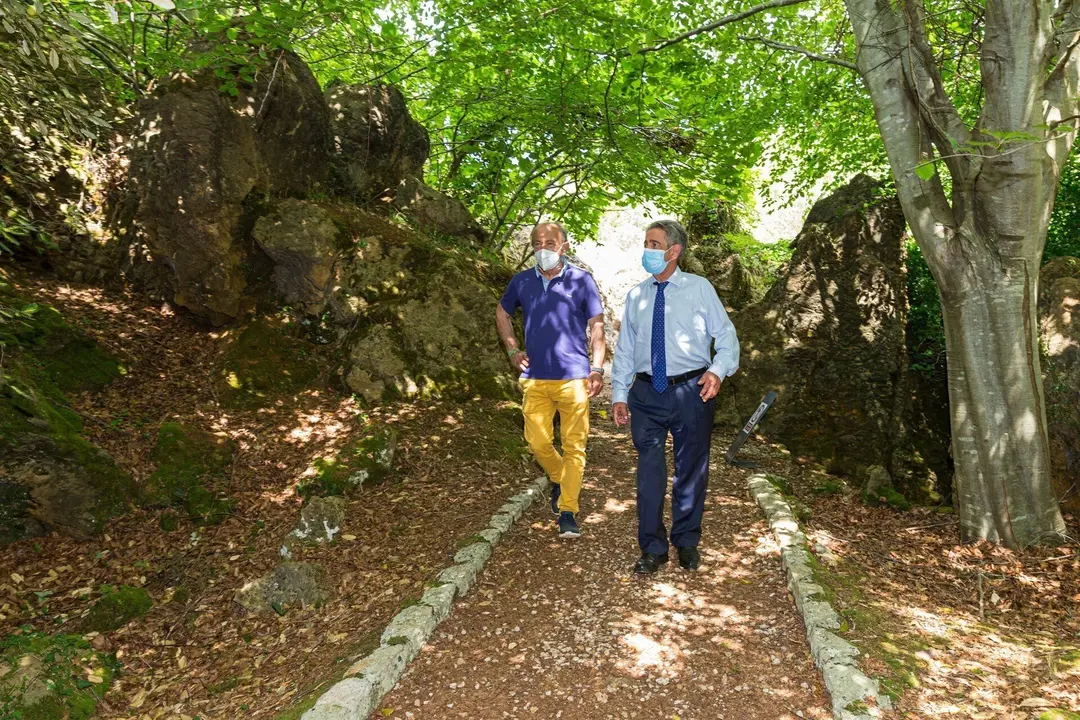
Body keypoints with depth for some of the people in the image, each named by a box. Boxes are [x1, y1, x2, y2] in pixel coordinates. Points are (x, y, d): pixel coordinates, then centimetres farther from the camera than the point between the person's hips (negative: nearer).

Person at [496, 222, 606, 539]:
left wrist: (597, 369, -9)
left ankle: (567, 512, 10)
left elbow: (597, 326, 0)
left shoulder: (581, 280, -1)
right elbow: (502, 313, 22)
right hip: (535, 377, 3)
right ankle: (560, 481, 34)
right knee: (538, 442, 4)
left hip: (574, 377, -2)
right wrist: (512, 350, 11)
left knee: (574, 446, 0)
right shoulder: (522, 281, 7)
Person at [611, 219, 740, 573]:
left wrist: (718, 371, -18)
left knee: (692, 471, 11)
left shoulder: (700, 288, 1)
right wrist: (619, 394, 5)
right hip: (646, 394, 2)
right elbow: (624, 348, 10)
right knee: (649, 471, 4)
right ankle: (653, 548, 19)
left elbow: (726, 336, 0)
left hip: (691, 391, -1)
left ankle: (687, 543, 29)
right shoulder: (636, 296, 9)